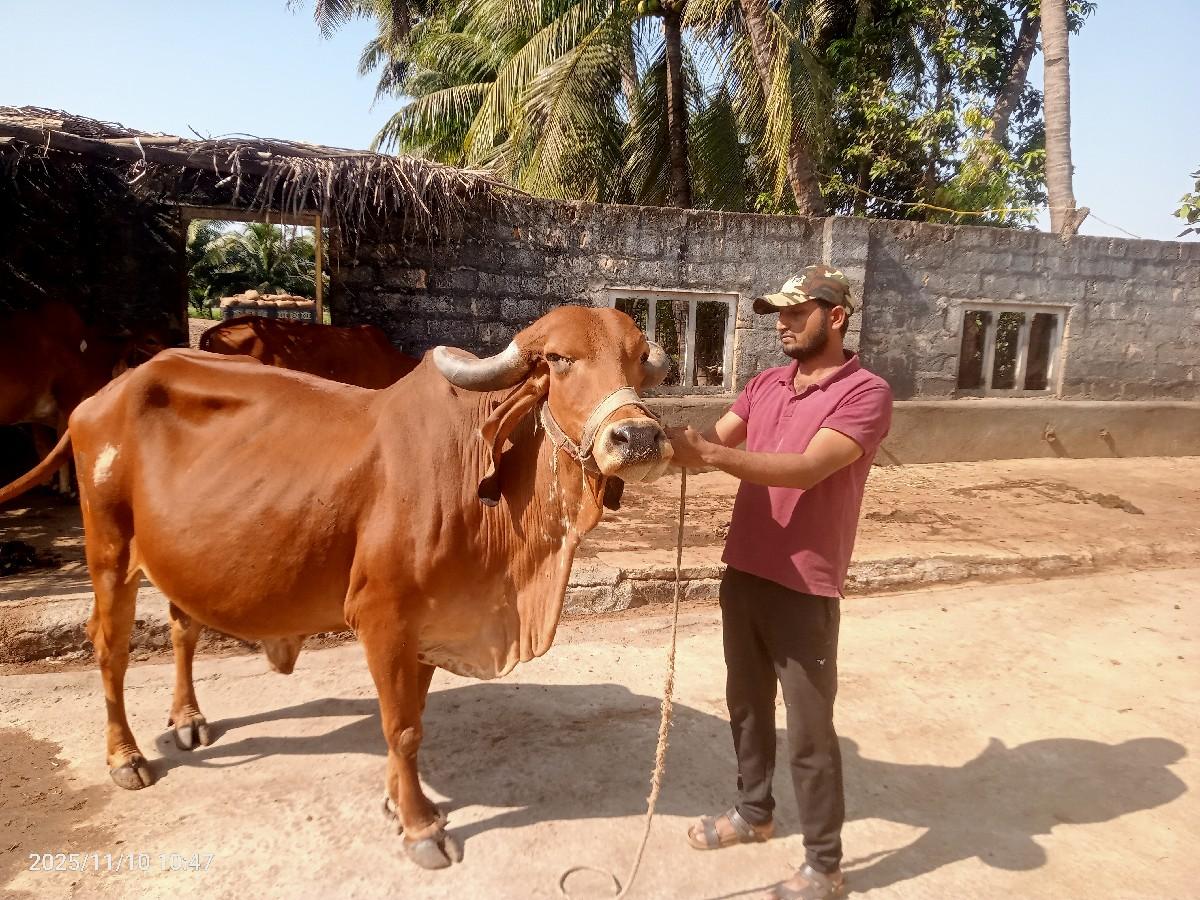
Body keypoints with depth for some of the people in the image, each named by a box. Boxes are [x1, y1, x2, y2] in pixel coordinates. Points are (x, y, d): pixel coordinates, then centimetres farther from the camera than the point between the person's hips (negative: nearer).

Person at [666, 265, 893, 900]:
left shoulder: (866, 393, -13)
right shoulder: (765, 384, 9)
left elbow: (807, 470, -27)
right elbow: (711, 445, 0)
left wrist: (709, 454, -36)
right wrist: (666, 443, -22)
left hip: (805, 590, -6)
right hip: (742, 574, 7)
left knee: (809, 730, 6)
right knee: (747, 704, 21)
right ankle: (753, 811, 43)